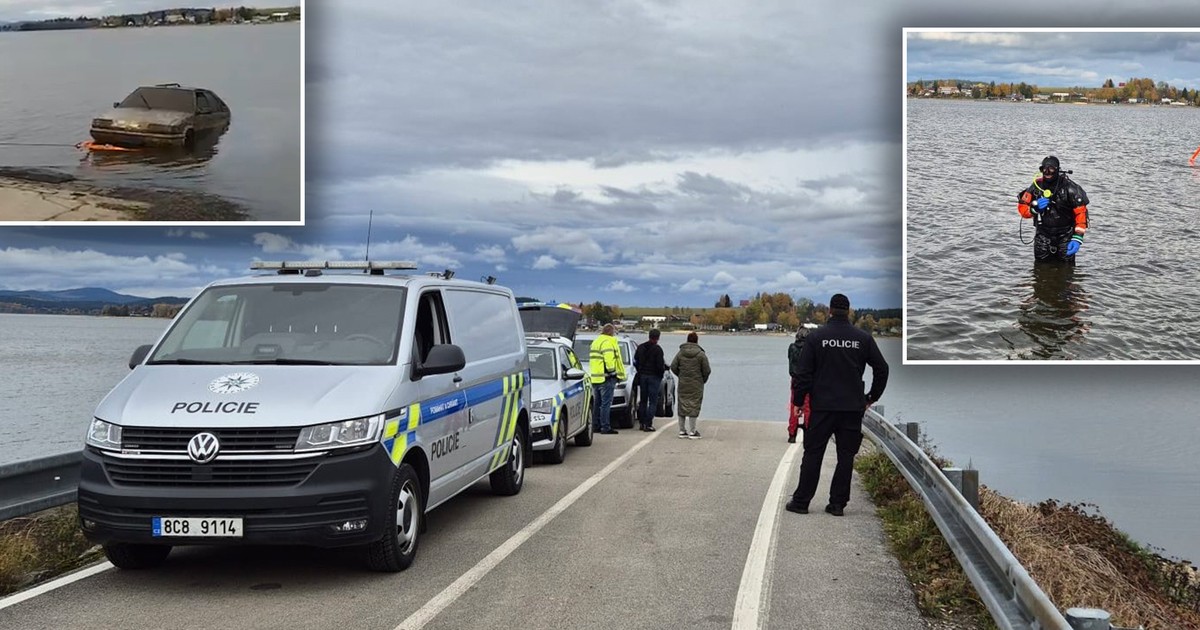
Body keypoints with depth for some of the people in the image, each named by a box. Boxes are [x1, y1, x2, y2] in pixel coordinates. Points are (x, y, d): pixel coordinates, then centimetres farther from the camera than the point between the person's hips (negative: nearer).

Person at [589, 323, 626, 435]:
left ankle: (595, 425, 18)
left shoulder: (595, 342, 20)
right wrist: (611, 371, -12)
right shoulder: (608, 342, -11)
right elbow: (609, 358, -23)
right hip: (606, 378, -9)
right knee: (606, 403, -8)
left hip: (595, 377, 9)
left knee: (597, 403, 15)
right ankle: (606, 427, -9)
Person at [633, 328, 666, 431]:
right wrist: (664, 369, 4)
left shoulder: (640, 347, 5)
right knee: (653, 401, -1)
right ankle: (648, 424, -6)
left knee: (643, 400, 14)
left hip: (642, 376, 6)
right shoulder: (657, 349, -14)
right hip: (654, 376, -6)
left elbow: (635, 362, 10)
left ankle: (642, 423, 16)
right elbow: (660, 365, -16)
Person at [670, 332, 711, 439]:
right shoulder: (701, 354, -7)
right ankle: (692, 431, 0)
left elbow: (673, 367, 1)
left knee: (682, 406, 11)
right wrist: (703, 380, 11)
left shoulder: (680, 353, 2)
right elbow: (707, 370, -7)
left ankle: (682, 430, 14)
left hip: (683, 385, 3)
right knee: (694, 406, 0)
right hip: (696, 385, -3)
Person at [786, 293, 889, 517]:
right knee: (846, 456, 6)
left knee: (813, 454, 4)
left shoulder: (817, 336, -3)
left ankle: (801, 501, 5)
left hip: (823, 406, -1)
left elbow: (805, 373, -4)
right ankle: (838, 503, 6)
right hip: (853, 407, 1)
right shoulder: (863, 338, 2)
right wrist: (872, 397, 17)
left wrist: (798, 400, 4)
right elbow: (882, 369, 6)